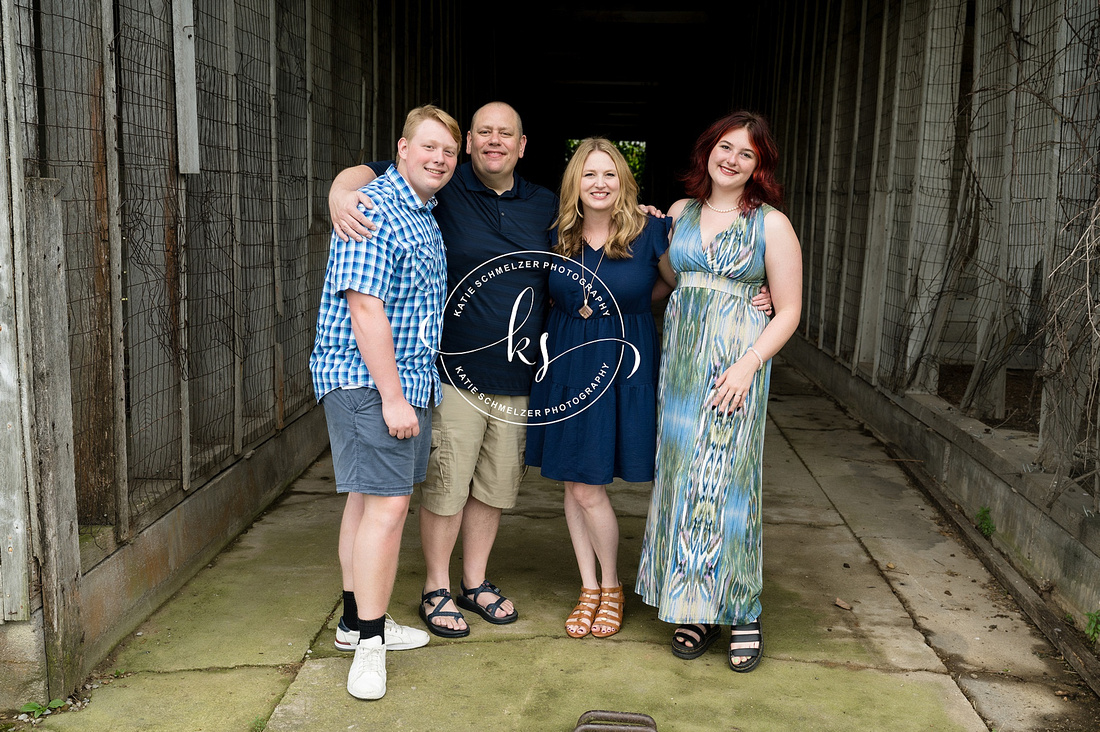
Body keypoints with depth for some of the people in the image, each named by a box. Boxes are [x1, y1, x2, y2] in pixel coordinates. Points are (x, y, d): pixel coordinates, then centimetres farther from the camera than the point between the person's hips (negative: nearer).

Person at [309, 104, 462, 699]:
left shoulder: (426, 214, 16)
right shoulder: (374, 210, -15)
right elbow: (365, 309, -21)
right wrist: (392, 397, -22)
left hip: (405, 381, 10)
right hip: (368, 381, -10)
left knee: (368, 496, 15)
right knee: (388, 503, -11)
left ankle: (360, 620, 25)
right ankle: (370, 640, -1)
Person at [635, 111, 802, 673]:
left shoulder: (771, 225, -3)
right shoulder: (680, 213, 11)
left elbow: (788, 311, -3)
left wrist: (748, 365, -15)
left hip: (737, 366, -4)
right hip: (680, 360, 5)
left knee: (726, 479, -5)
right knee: (682, 475, 5)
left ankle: (742, 612, 9)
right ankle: (694, 608, 17)